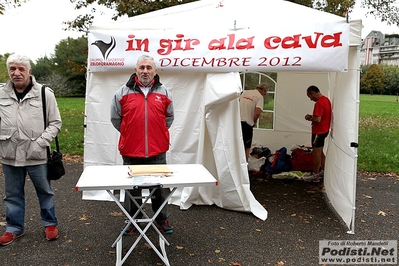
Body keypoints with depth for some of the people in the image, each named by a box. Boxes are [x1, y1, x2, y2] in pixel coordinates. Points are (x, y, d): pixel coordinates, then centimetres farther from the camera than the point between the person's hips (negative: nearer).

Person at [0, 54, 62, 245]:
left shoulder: (45, 93, -6)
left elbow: (55, 123, -3)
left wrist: (41, 142, -13)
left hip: (37, 154, -3)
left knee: (45, 191, 11)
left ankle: (50, 224, 29)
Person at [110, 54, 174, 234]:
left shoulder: (164, 93, 4)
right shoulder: (123, 93, -1)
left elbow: (169, 117, 14)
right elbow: (115, 118, 7)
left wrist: (159, 133, 10)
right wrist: (130, 134, 8)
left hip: (157, 152, 1)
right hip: (131, 151, -1)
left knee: (161, 187, 11)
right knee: (132, 188, 12)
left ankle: (162, 219, 28)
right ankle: (132, 220, 30)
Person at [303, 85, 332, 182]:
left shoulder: (319, 103, -23)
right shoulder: (326, 99, 9)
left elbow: (317, 119, -29)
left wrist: (309, 118, -11)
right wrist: (312, 116, 8)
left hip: (318, 131, -10)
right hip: (324, 130, 10)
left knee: (316, 152, 0)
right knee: (320, 151, 19)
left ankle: (315, 175, 10)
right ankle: (323, 171, 28)